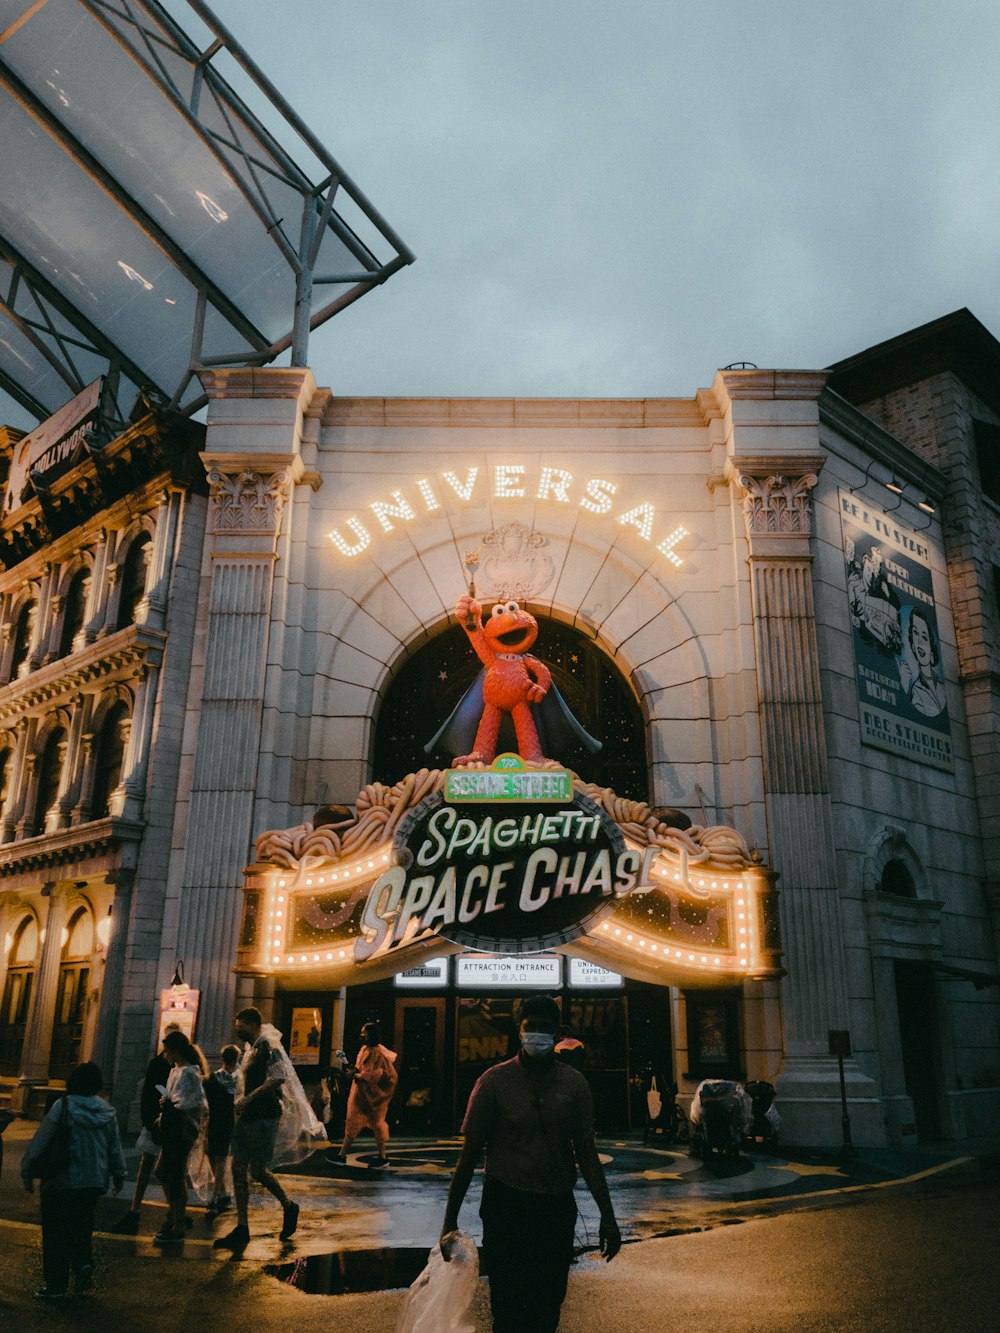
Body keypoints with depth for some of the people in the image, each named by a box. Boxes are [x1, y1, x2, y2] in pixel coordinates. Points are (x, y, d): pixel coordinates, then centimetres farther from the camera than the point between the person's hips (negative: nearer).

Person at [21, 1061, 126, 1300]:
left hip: (62, 1182, -4)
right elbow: (115, 1147, 9)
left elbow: (40, 1140, -9)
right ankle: (84, 1264, -1)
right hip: (94, 1182, 4)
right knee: (82, 1227, 20)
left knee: (55, 1232, 8)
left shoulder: (63, 1106, -12)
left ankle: (56, 1286, 11)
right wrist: (118, 1176, 21)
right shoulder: (106, 1110, 2)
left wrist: (28, 1172, 3)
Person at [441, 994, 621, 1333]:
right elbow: (470, 1153, -3)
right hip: (506, 1206, -2)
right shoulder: (495, 1080, -8)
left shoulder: (574, 1084, -1)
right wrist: (450, 1221, -3)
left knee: (549, 1306, 13)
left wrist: (608, 1216, -2)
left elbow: (586, 1153, 3)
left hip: (558, 1208, 3)